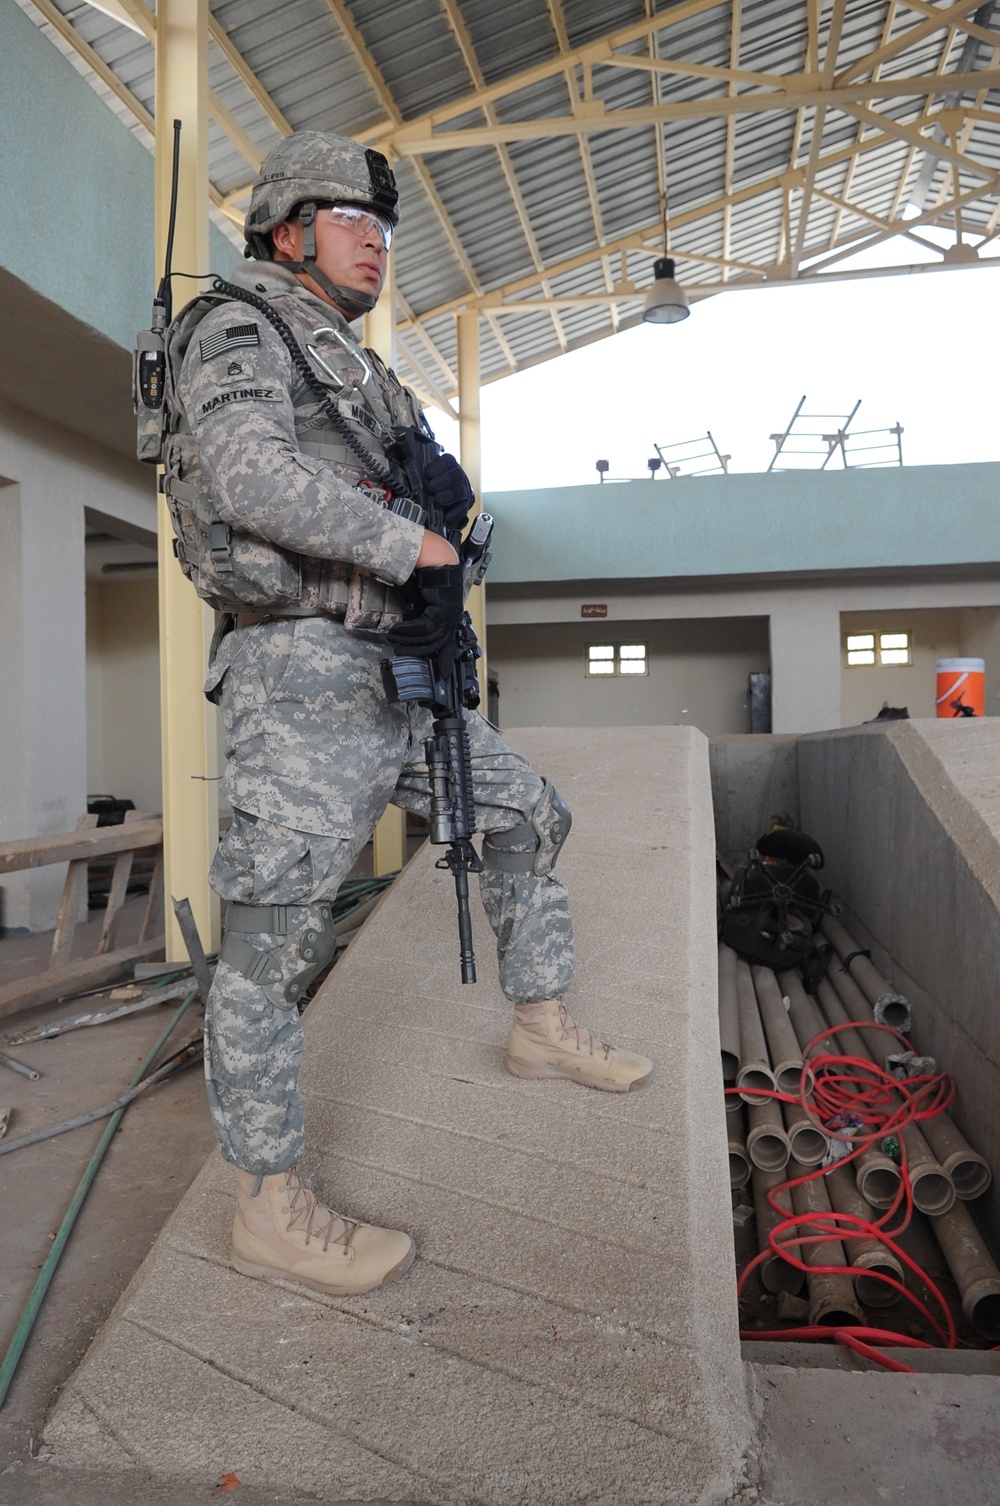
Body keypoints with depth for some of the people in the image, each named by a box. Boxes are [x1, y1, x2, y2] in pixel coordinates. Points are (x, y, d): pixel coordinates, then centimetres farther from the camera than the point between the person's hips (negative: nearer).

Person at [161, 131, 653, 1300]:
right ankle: (269, 1209, 3)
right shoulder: (238, 327, 0)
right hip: (301, 669, -10)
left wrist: (442, 481, 5)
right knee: (273, 933, -8)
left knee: (527, 820, 16)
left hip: (395, 669, 10)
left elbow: (436, 482, 27)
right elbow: (251, 477, -20)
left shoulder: (356, 367, 27)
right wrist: (417, 548, -16)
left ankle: (542, 1029, 31)